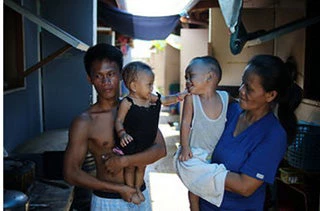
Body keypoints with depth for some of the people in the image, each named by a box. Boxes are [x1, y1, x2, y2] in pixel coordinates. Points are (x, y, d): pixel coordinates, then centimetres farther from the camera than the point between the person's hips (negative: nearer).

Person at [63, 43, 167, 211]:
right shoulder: (84, 122, -13)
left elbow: (160, 149, -7)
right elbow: (71, 173, -13)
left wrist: (123, 161, -20)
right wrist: (118, 188, -14)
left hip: (139, 195, 3)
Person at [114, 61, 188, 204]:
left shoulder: (153, 98, -2)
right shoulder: (127, 103, -21)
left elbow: (167, 100, 11)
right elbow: (119, 121, -18)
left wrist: (181, 95, 1)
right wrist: (122, 134, -34)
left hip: (146, 144, 6)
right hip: (131, 144, -6)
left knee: (141, 167, 22)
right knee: (130, 168, 14)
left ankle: (138, 189, 42)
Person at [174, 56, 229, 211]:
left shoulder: (225, 97, -6)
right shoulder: (191, 98, -11)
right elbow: (185, 123, -8)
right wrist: (185, 147, -11)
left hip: (218, 153, 3)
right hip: (196, 152, -2)